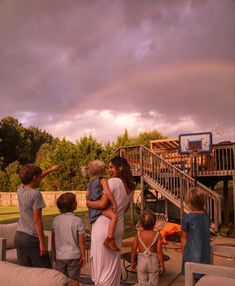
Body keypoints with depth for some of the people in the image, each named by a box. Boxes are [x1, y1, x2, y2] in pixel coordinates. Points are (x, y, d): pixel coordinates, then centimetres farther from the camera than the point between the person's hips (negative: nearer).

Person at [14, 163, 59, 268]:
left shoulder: (20, 189, 4)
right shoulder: (35, 194, -17)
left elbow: (33, 179, 23)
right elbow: (37, 220, -18)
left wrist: (51, 170, 32)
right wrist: (42, 242, -14)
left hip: (18, 236, 8)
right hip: (31, 238, -7)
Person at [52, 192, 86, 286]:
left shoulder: (56, 220, -5)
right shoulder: (77, 220, -15)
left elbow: (53, 239, 2)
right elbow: (81, 241, -12)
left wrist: (54, 254, 15)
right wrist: (83, 256, -1)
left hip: (59, 256, 3)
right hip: (73, 256, -3)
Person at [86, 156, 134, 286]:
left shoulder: (113, 181, -14)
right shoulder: (130, 187, 9)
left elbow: (102, 204, -20)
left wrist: (88, 202, -5)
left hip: (104, 226, -7)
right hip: (118, 227, 7)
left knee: (101, 261, 5)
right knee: (114, 262, 18)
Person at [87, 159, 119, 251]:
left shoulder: (90, 182, 18)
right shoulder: (102, 180, -7)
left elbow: (88, 195, 27)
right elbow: (108, 192, -22)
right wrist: (114, 203, -18)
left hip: (93, 207, 10)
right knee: (114, 216, -28)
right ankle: (109, 239, -38)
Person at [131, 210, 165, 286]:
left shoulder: (138, 234, -6)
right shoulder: (157, 234, -12)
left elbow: (133, 250, -4)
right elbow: (159, 251, -13)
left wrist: (132, 262, 10)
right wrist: (162, 265, -2)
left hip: (141, 261, 1)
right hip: (153, 261, -1)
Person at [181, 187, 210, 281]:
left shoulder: (187, 218, -15)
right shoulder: (206, 216, -1)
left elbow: (184, 238, -6)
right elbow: (206, 234, 6)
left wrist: (183, 251, 8)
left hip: (192, 254, -5)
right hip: (205, 253, 5)